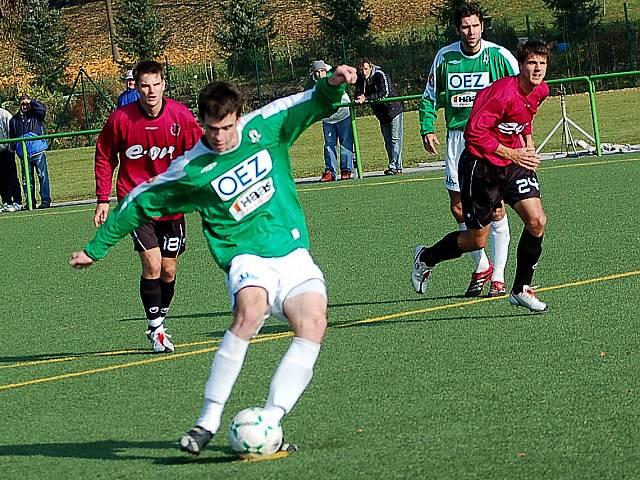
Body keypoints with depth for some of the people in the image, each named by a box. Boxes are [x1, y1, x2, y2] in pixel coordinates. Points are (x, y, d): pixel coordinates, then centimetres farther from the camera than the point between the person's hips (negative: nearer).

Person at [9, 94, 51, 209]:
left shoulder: (35, 115, 6)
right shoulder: (14, 120, 15)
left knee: (43, 176, -5)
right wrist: (14, 148, 5)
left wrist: (30, 102, -7)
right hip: (24, 155, 3)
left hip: (38, 152, -3)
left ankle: (46, 201, -2)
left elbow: (43, 108, -14)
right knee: (27, 179, 4)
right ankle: (30, 202, 10)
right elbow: (12, 137, 19)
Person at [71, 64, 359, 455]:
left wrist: (333, 85, -16)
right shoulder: (191, 169, -2)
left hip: (295, 255, 3)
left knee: (314, 323, -25)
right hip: (247, 259, -3)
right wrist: (96, 248, 17)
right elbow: (140, 202, 10)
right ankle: (209, 420, -30)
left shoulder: (264, 127, 3)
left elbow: (313, 104, 8)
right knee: (250, 309, -35)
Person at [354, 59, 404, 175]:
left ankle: (396, 166, -12)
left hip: (395, 110, -7)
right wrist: (358, 99, -30)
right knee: (387, 141, 8)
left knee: (395, 139, -9)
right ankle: (393, 166, 12)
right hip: (382, 114, 7)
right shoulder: (360, 78, -2)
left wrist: (366, 98, -38)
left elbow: (384, 93, -33)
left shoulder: (380, 75, -21)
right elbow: (358, 94, -4)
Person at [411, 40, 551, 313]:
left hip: (515, 162, 7)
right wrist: (511, 154, -24)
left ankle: (521, 290, 4)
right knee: (477, 240, 3)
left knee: (537, 221, -12)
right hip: (481, 165, -7)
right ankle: (426, 257, 32)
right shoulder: (503, 92, -25)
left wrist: (528, 142, 11)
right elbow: (474, 132, -25)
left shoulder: (540, 91, 1)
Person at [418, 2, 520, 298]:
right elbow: (430, 96, 14)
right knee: (458, 207, 4)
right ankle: (481, 266, 23)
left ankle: (498, 276, 4)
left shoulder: (499, 56, -5)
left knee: (495, 207, -5)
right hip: (458, 137, 3)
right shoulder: (445, 57, 2)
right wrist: (427, 128, 1)